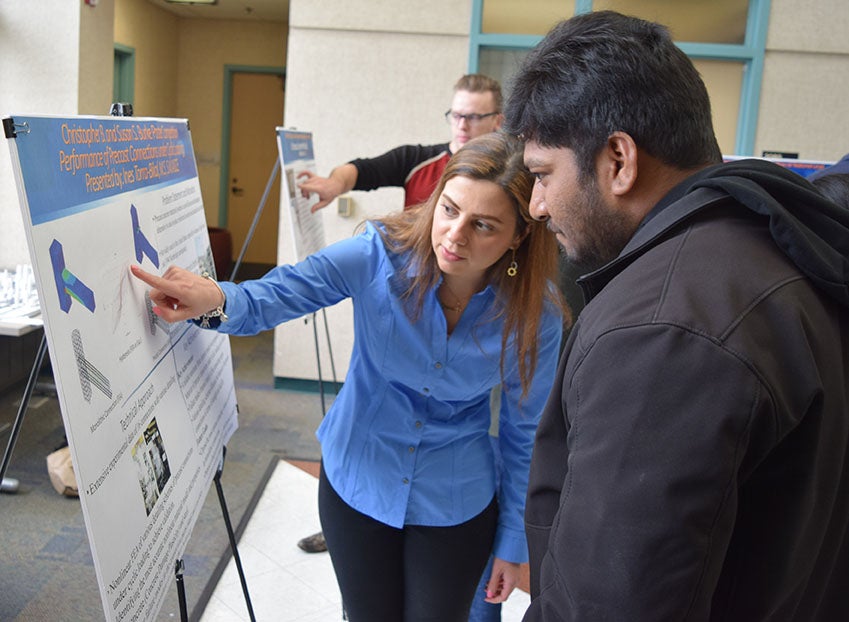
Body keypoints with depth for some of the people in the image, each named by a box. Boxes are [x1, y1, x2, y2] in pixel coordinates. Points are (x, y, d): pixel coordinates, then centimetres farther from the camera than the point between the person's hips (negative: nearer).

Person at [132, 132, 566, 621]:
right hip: (356, 482, 1)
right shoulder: (381, 252, -22)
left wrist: (513, 539, 2)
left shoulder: (536, 312, -19)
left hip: (454, 507, 0)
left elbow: (524, 429, -6)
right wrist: (215, 300, -43)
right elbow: (275, 297, -19)